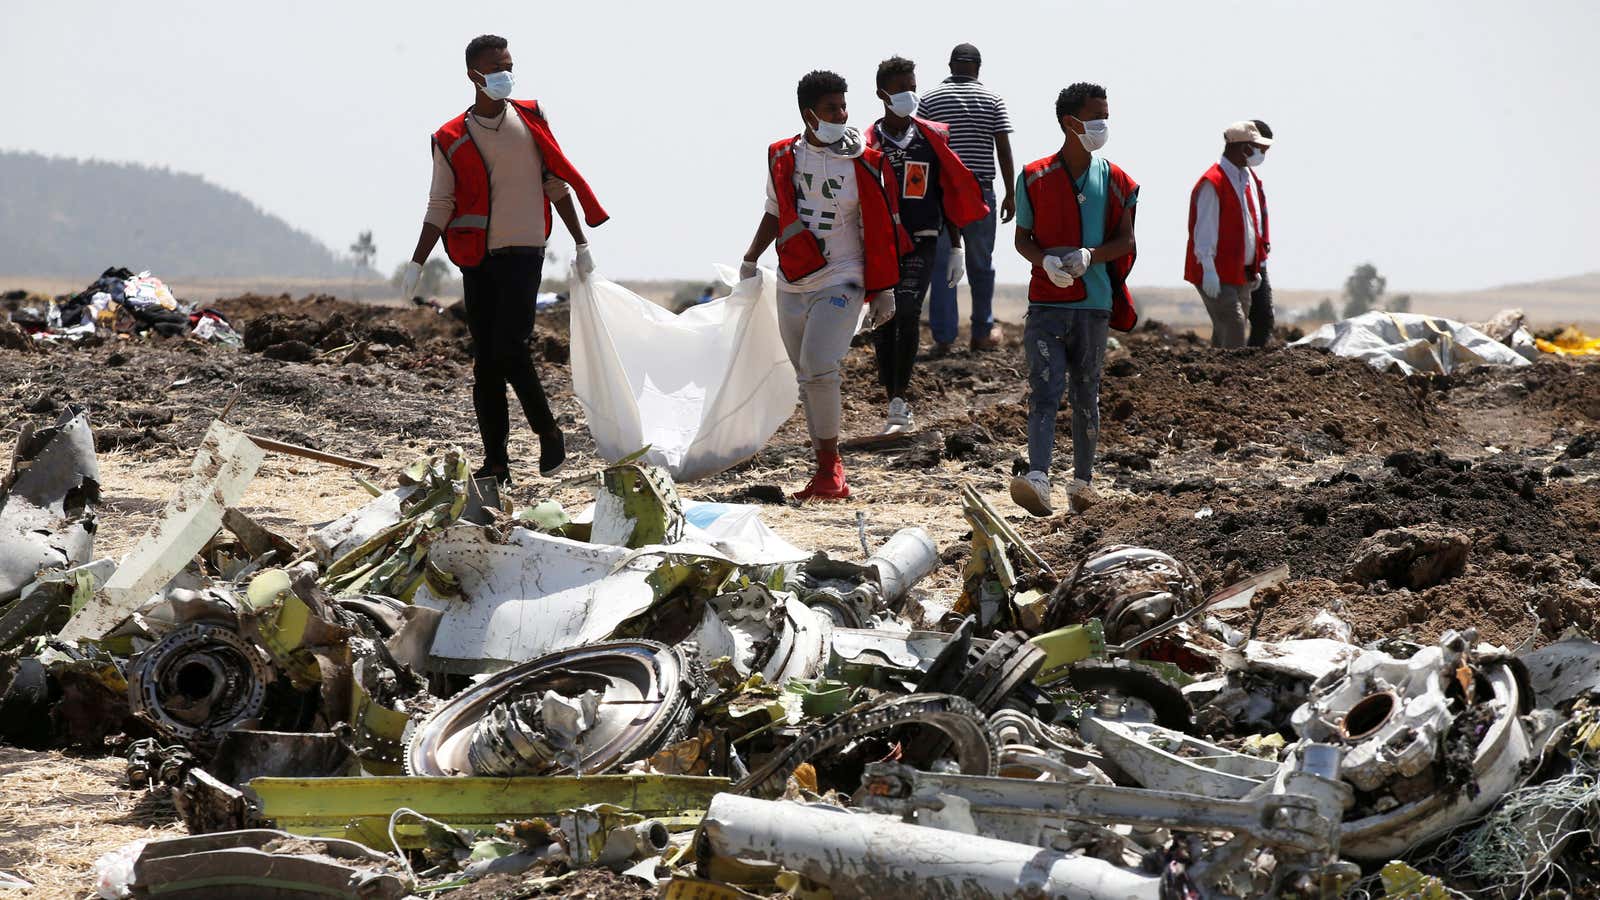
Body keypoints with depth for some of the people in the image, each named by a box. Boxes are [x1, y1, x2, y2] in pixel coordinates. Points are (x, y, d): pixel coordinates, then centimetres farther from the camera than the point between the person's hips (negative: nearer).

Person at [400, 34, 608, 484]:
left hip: (523, 251, -2)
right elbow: (440, 207, 7)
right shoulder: (451, 140, 4)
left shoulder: (530, 120, 4)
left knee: (508, 348, -16)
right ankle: (495, 462, 6)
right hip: (477, 260, 2)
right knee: (485, 363, 2)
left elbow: (557, 184, 10)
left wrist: (581, 244, 11)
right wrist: (417, 264, -1)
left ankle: (548, 432, 4)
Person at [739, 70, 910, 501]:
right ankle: (827, 471, 16)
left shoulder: (863, 164, -5)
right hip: (792, 284, 4)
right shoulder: (783, 158, 4)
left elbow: (878, 231, -1)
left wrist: (884, 291, -1)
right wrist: (750, 260, 25)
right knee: (807, 380, 7)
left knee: (818, 367, -20)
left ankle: (830, 462, -8)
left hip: (841, 282, -4)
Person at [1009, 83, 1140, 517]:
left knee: (1086, 395, 10)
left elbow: (1125, 241, 3)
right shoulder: (1035, 178, 1)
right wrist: (1047, 261, -16)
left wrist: (1088, 256, -16)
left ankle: (1082, 482, 20)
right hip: (1046, 302, -2)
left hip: (1094, 303, 2)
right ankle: (1038, 481, -26)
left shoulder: (1115, 181, 6)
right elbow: (1022, 238, 5)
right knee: (1044, 391, -14)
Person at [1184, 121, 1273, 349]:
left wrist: (1255, 268, 22)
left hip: (1240, 274, 9)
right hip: (1217, 275, -9)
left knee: (1224, 333, 10)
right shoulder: (1213, 183, -14)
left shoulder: (1245, 180, 17)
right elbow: (1205, 229, -18)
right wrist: (1209, 270, -22)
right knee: (1233, 326, -18)